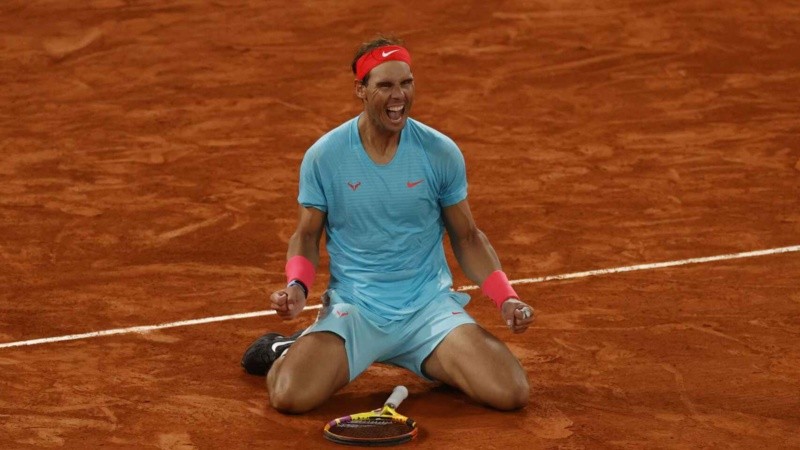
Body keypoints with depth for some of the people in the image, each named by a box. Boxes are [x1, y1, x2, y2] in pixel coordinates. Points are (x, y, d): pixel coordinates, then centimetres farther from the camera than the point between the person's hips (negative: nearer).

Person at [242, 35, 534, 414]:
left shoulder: (441, 153, -4)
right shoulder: (323, 156, -6)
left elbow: (466, 236, 7)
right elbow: (307, 235, 6)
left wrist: (506, 298, -7)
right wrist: (297, 286, -15)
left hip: (430, 306, 1)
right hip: (352, 308, -1)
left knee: (512, 393, -20)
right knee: (289, 396, -26)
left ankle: (437, 363, 15)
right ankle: (287, 352, 14)